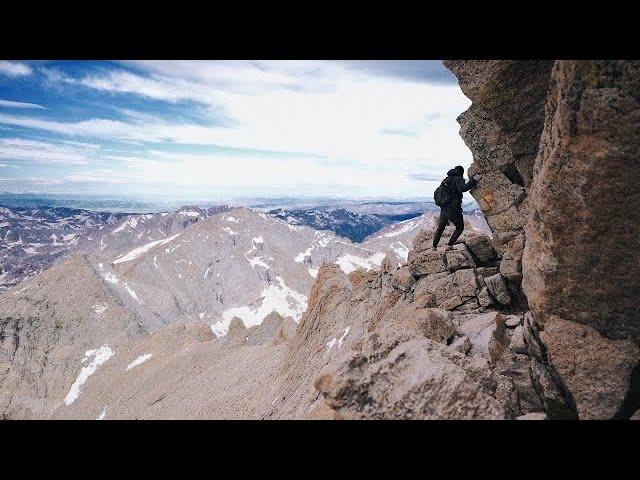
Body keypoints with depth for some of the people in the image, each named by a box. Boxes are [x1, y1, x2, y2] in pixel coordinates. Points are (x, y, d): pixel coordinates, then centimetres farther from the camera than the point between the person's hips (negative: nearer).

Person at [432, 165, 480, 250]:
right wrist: (474, 180, -26)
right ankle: (449, 246, 10)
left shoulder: (446, 180, 14)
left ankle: (434, 247, 30)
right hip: (453, 210, -7)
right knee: (460, 228, 16)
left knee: (440, 229, 23)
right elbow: (462, 188, -28)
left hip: (443, 209, 7)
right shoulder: (458, 179, -8)